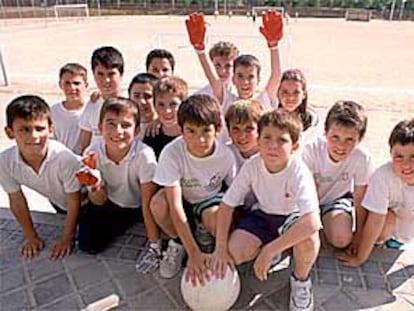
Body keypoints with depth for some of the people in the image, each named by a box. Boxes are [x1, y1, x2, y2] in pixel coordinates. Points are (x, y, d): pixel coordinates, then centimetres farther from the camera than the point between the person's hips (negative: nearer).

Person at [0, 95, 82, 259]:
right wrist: (31, 236, -3)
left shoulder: (65, 159, -42)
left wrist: (67, 237, -15)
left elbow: (74, 201, -26)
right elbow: (17, 200, -12)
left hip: (84, 202, -4)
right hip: (57, 202, 4)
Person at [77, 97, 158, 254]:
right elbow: (100, 201, -13)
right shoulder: (92, 153, -23)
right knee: (89, 245, -7)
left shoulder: (144, 155, -33)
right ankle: (127, 224, 18)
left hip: (138, 207, -1)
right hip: (111, 203, 2)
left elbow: (148, 204, -26)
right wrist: (95, 188, -37)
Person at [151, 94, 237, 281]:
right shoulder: (172, 153, -30)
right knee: (158, 206, -33)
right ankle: (177, 243, 1)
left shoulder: (226, 155, -24)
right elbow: (175, 206, -32)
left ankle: (203, 232, 8)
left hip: (210, 200, 1)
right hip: (183, 202, 0)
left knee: (218, 221, -33)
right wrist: (193, 253, -37)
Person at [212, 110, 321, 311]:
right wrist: (220, 248, -21)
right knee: (234, 253, -21)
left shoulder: (298, 172, -31)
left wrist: (269, 251, -42)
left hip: (292, 217, -2)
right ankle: (272, 251, 13)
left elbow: (312, 222, -42)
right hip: (263, 214, 3)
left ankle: (301, 280, -1)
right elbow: (226, 205, -13)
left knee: (308, 240, -36)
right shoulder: (251, 166, -21)